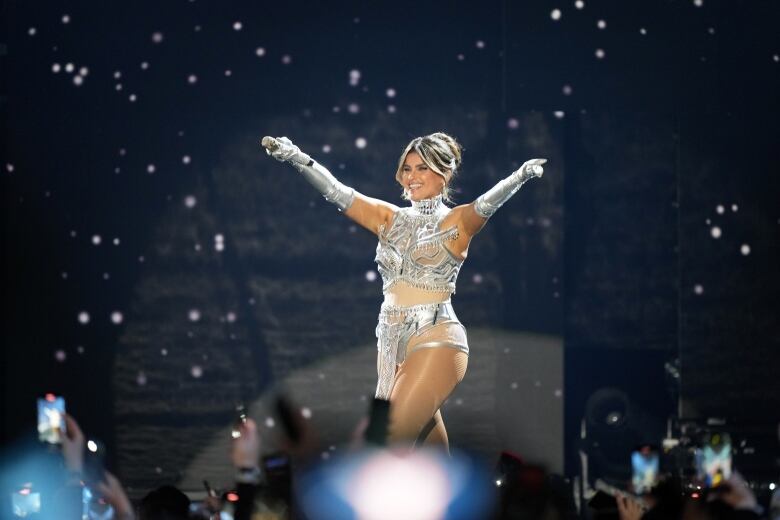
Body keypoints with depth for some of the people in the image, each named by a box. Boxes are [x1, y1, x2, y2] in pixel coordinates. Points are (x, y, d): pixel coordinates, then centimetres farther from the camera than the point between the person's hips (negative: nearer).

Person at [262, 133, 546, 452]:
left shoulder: (456, 221, -1)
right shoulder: (389, 218, 13)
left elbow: (487, 202, -19)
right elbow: (337, 193, 5)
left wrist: (521, 175, -39)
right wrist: (298, 159, -8)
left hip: (436, 339, -6)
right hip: (391, 340, 6)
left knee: (384, 450, -17)